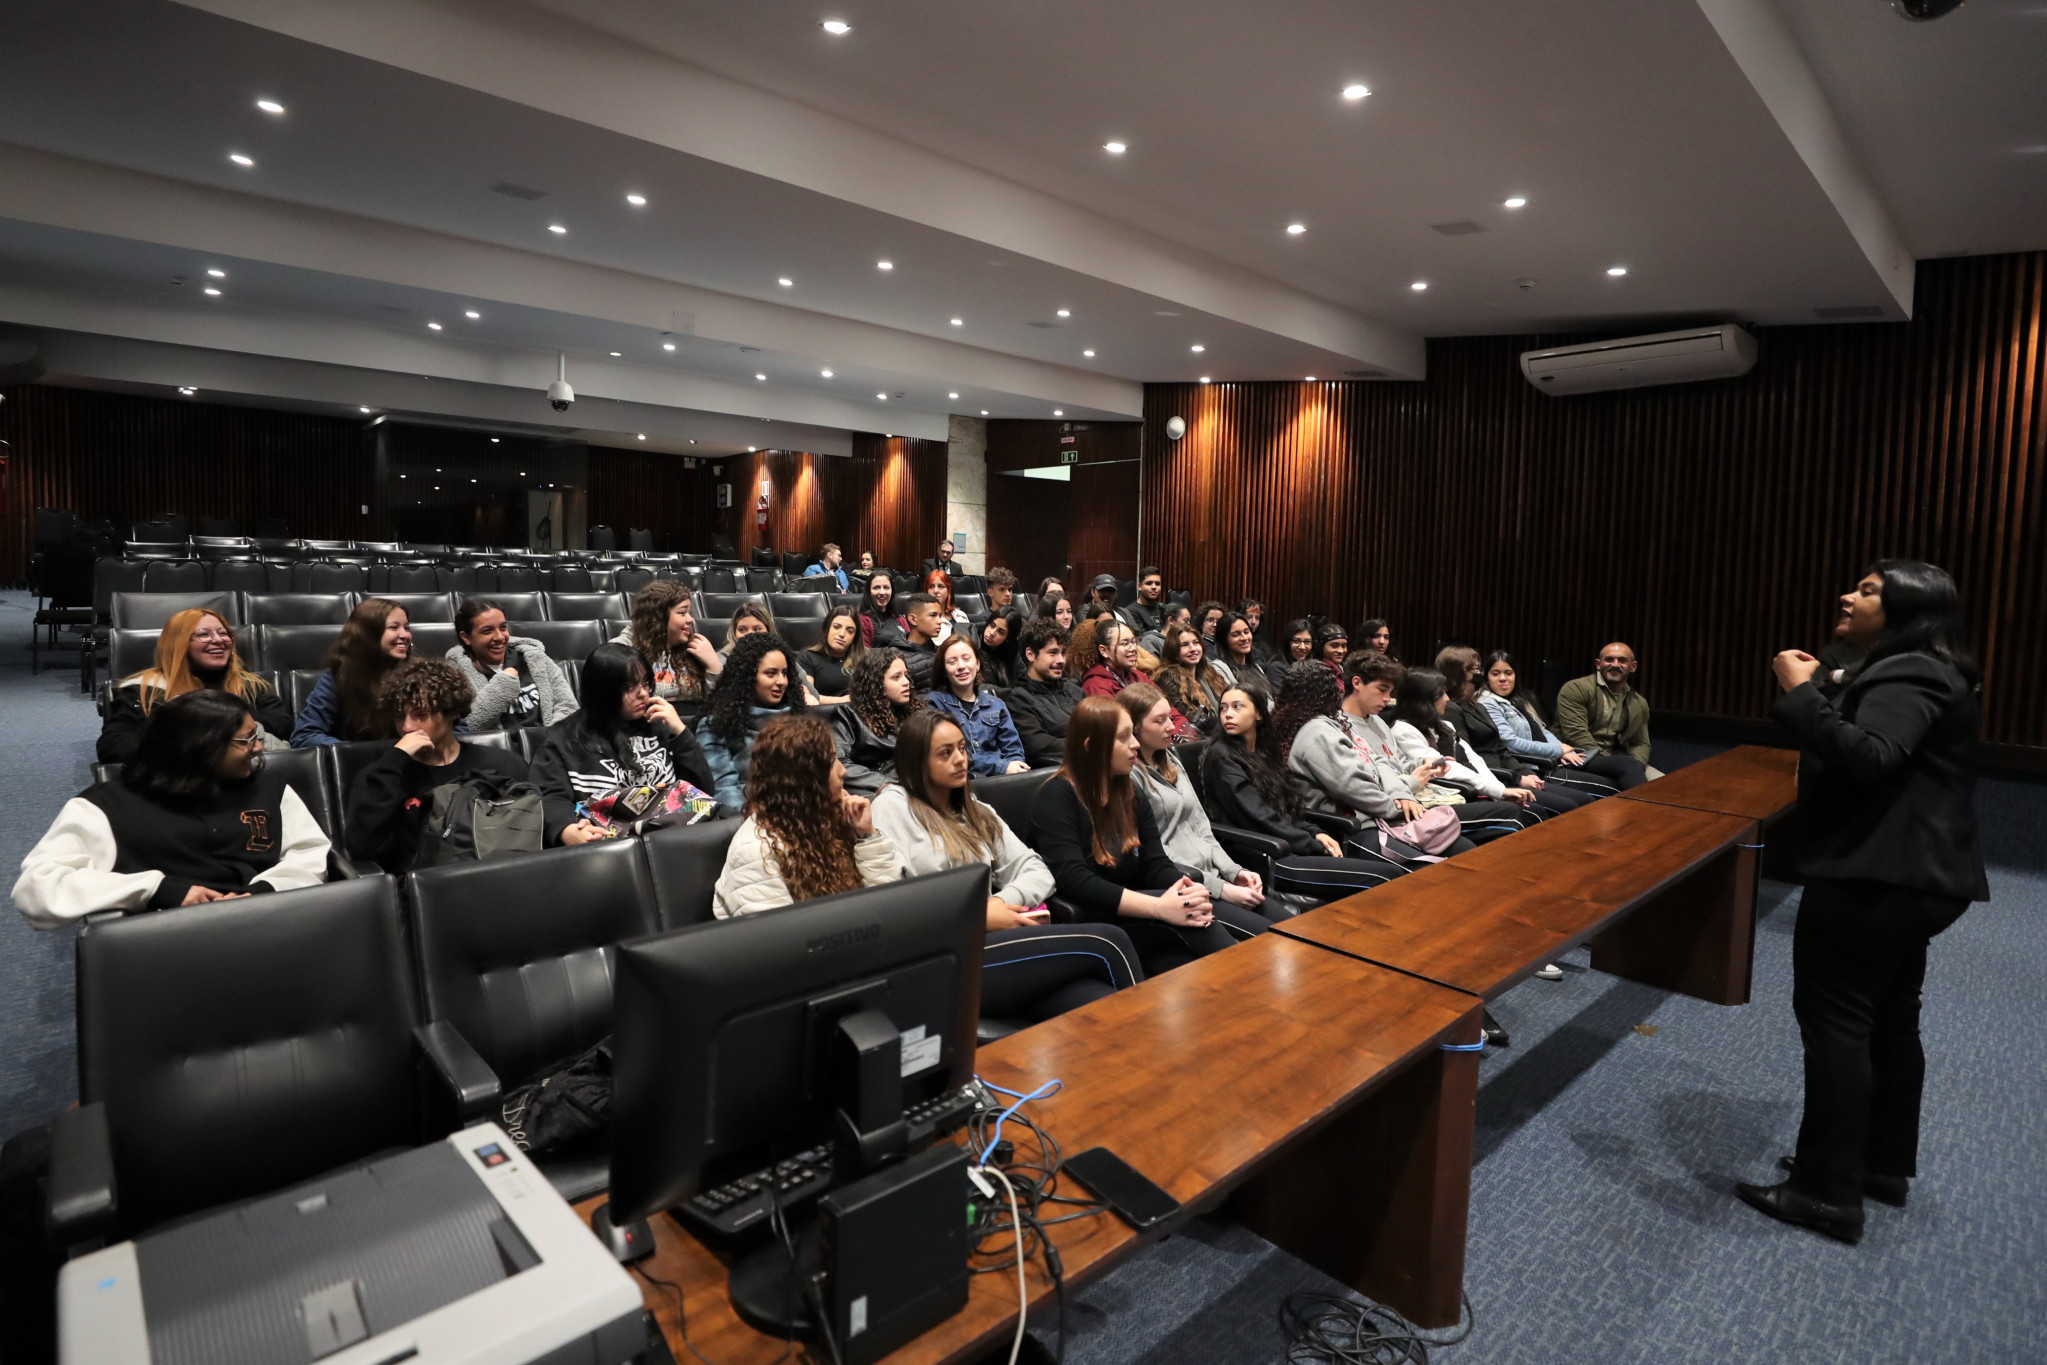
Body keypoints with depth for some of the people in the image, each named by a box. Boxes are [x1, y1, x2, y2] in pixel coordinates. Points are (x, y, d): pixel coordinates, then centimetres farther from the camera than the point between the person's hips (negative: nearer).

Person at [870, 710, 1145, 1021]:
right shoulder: (893, 805, 2)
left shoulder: (977, 811, 23)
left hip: (994, 943, 6)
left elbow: (1037, 871, 14)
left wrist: (1002, 902, -7)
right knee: (1106, 943, -17)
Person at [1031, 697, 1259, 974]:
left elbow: (1156, 862, 3)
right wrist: (1158, 907, -31)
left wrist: (1190, 890, -21)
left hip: (1136, 914, 6)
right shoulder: (1057, 797, -11)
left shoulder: (1130, 790, 12)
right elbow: (1074, 880, -23)